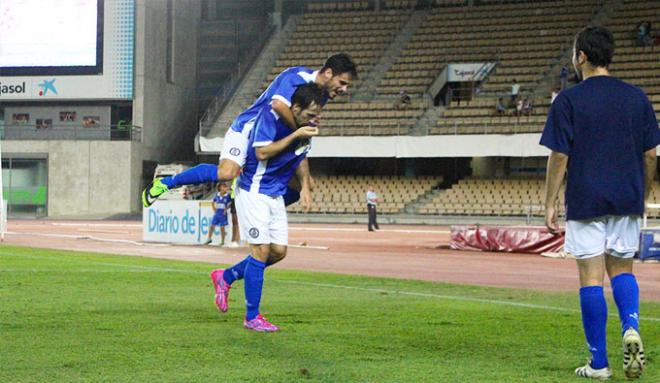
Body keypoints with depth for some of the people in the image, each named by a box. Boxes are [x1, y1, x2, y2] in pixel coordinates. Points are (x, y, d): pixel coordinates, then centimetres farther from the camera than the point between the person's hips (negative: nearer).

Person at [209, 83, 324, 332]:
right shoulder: (270, 116, -19)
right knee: (261, 250, -10)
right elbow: (262, 153, -28)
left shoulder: (306, 126, 4)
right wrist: (295, 135, -27)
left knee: (278, 251, 5)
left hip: (276, 196, 8)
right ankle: (252, 318, -2)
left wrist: (304, 186, 6)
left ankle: (226, 277, 24)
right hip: (254, 192, -8)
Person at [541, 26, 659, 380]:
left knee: (591, 278, 1)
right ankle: (631, 328, -10)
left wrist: (550, 203, 0)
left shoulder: (568, 100, -6)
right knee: (621, 270, 16)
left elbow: (559, 157, -8)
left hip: (585, 201, -3)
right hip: (627, 200, 3)